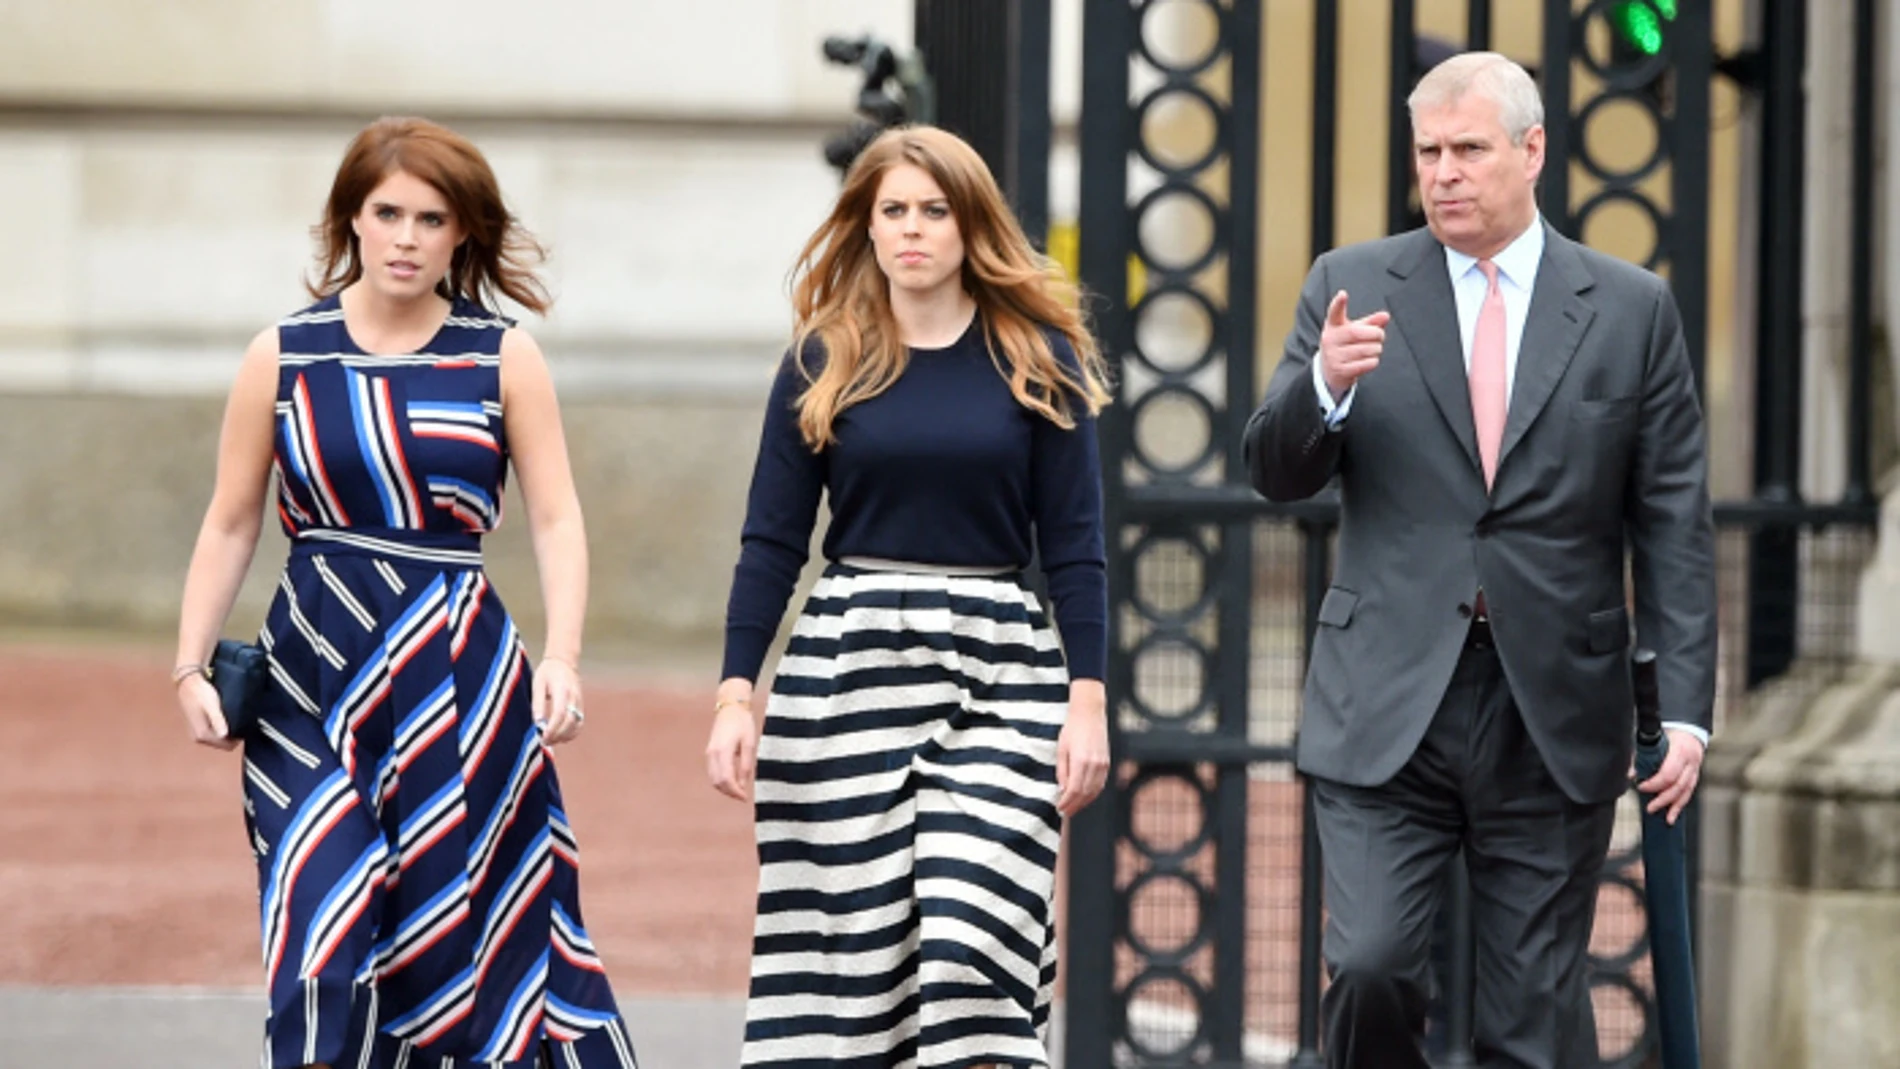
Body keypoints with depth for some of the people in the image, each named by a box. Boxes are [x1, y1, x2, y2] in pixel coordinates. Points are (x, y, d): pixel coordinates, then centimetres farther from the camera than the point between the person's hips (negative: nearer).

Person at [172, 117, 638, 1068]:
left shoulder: (504, 358, 2)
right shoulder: (283, 357, 3)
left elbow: (556, 521, 0)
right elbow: (230, 524, 8)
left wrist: (561, 659, -14)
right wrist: (189, 668, 0)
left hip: (458, 670, 0)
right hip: (312, 670, 0)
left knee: (465, 929, 1)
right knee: (321, 945, -7)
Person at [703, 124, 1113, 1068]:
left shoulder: (1036, 357, 4)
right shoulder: (825, 363, 6)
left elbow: (1073, 545, 3)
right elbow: (771, 543, 5)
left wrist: (1089, 699, -4)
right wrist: (735, 694, -3)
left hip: (999, 671, -1)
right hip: (847, 668, 1)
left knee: (977, 936, -13)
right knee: (850, 938, -1)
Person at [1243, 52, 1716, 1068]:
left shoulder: (1632, 310, 5)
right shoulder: (1352, 287, 6)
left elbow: (1675, 528, 5)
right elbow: (1275, 472, 3)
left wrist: (1686, 709, -3)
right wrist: (1325, 386, -19)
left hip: (1554, 714, 0)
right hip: (1387, 708, 0)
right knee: (1371, 968, -14)